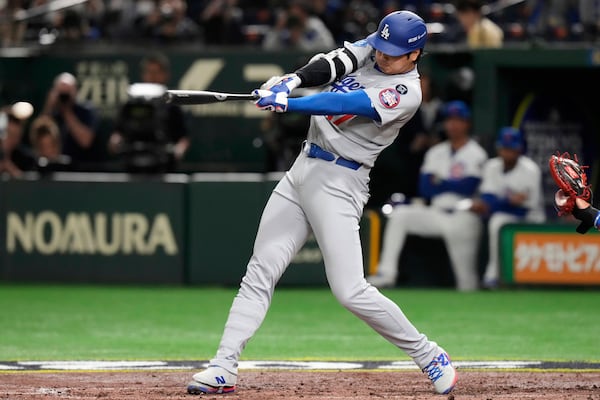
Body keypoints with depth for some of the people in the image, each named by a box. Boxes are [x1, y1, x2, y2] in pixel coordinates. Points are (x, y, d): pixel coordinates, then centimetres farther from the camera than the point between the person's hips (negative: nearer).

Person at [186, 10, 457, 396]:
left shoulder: (406, 93, -15)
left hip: (339, 183, -7)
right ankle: (224, 367, 1)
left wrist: (289, 103, -33)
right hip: (302, 170, 7)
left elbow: (346, 104, -25)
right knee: (260, 273, 2)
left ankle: (429, 356, 2)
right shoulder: (370, 48, 7)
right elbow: (330, 65, -6)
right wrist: (291, 80, -25)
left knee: (350, 290, -13)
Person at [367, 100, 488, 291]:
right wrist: (454, 184, -7)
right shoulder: (436, 152, 14)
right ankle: (387, 273, -20)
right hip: (436, 213, 5)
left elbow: (469, 187, -14)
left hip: (462, 218, -5)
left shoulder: (476, 154, -1)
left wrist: (440, 182, -3)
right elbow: (425, 187, 4)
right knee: (400, 214, -16)